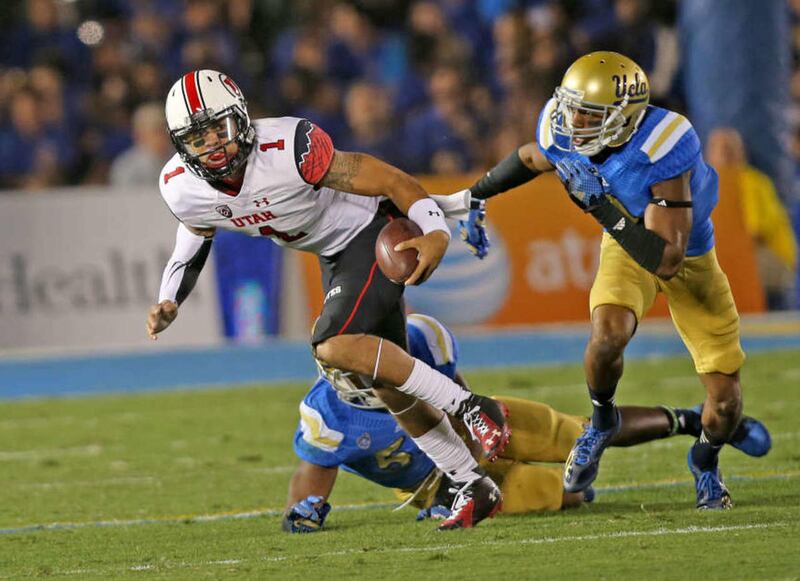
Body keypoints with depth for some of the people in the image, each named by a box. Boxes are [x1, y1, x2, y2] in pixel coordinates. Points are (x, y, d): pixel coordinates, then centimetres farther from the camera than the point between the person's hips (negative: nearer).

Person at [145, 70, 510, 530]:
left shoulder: (288, 150, -34)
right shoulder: (182, 188, -15)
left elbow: (390, 181, -29)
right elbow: (196, 235, 9)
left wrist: (437, 232, -42)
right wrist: (169, 302, -5)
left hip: (374, 232, -7)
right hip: (334, 255, 7)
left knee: (335, 347, -27)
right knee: (386, 383, 10)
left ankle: (468, 406, -17)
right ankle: (475, 487, 21)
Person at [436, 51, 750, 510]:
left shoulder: (663, 149, -40)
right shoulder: (561, 131, -24)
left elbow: (667, 260, -39)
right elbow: (531, 159, 5)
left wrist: (602, 207, -43)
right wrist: (470, 199, 8)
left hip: (689, 256, -2)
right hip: (626, 246, 3)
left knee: (725, 398, -7)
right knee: (609, 333, -31)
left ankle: (706, 462, 28)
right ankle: (602, 421, 1)